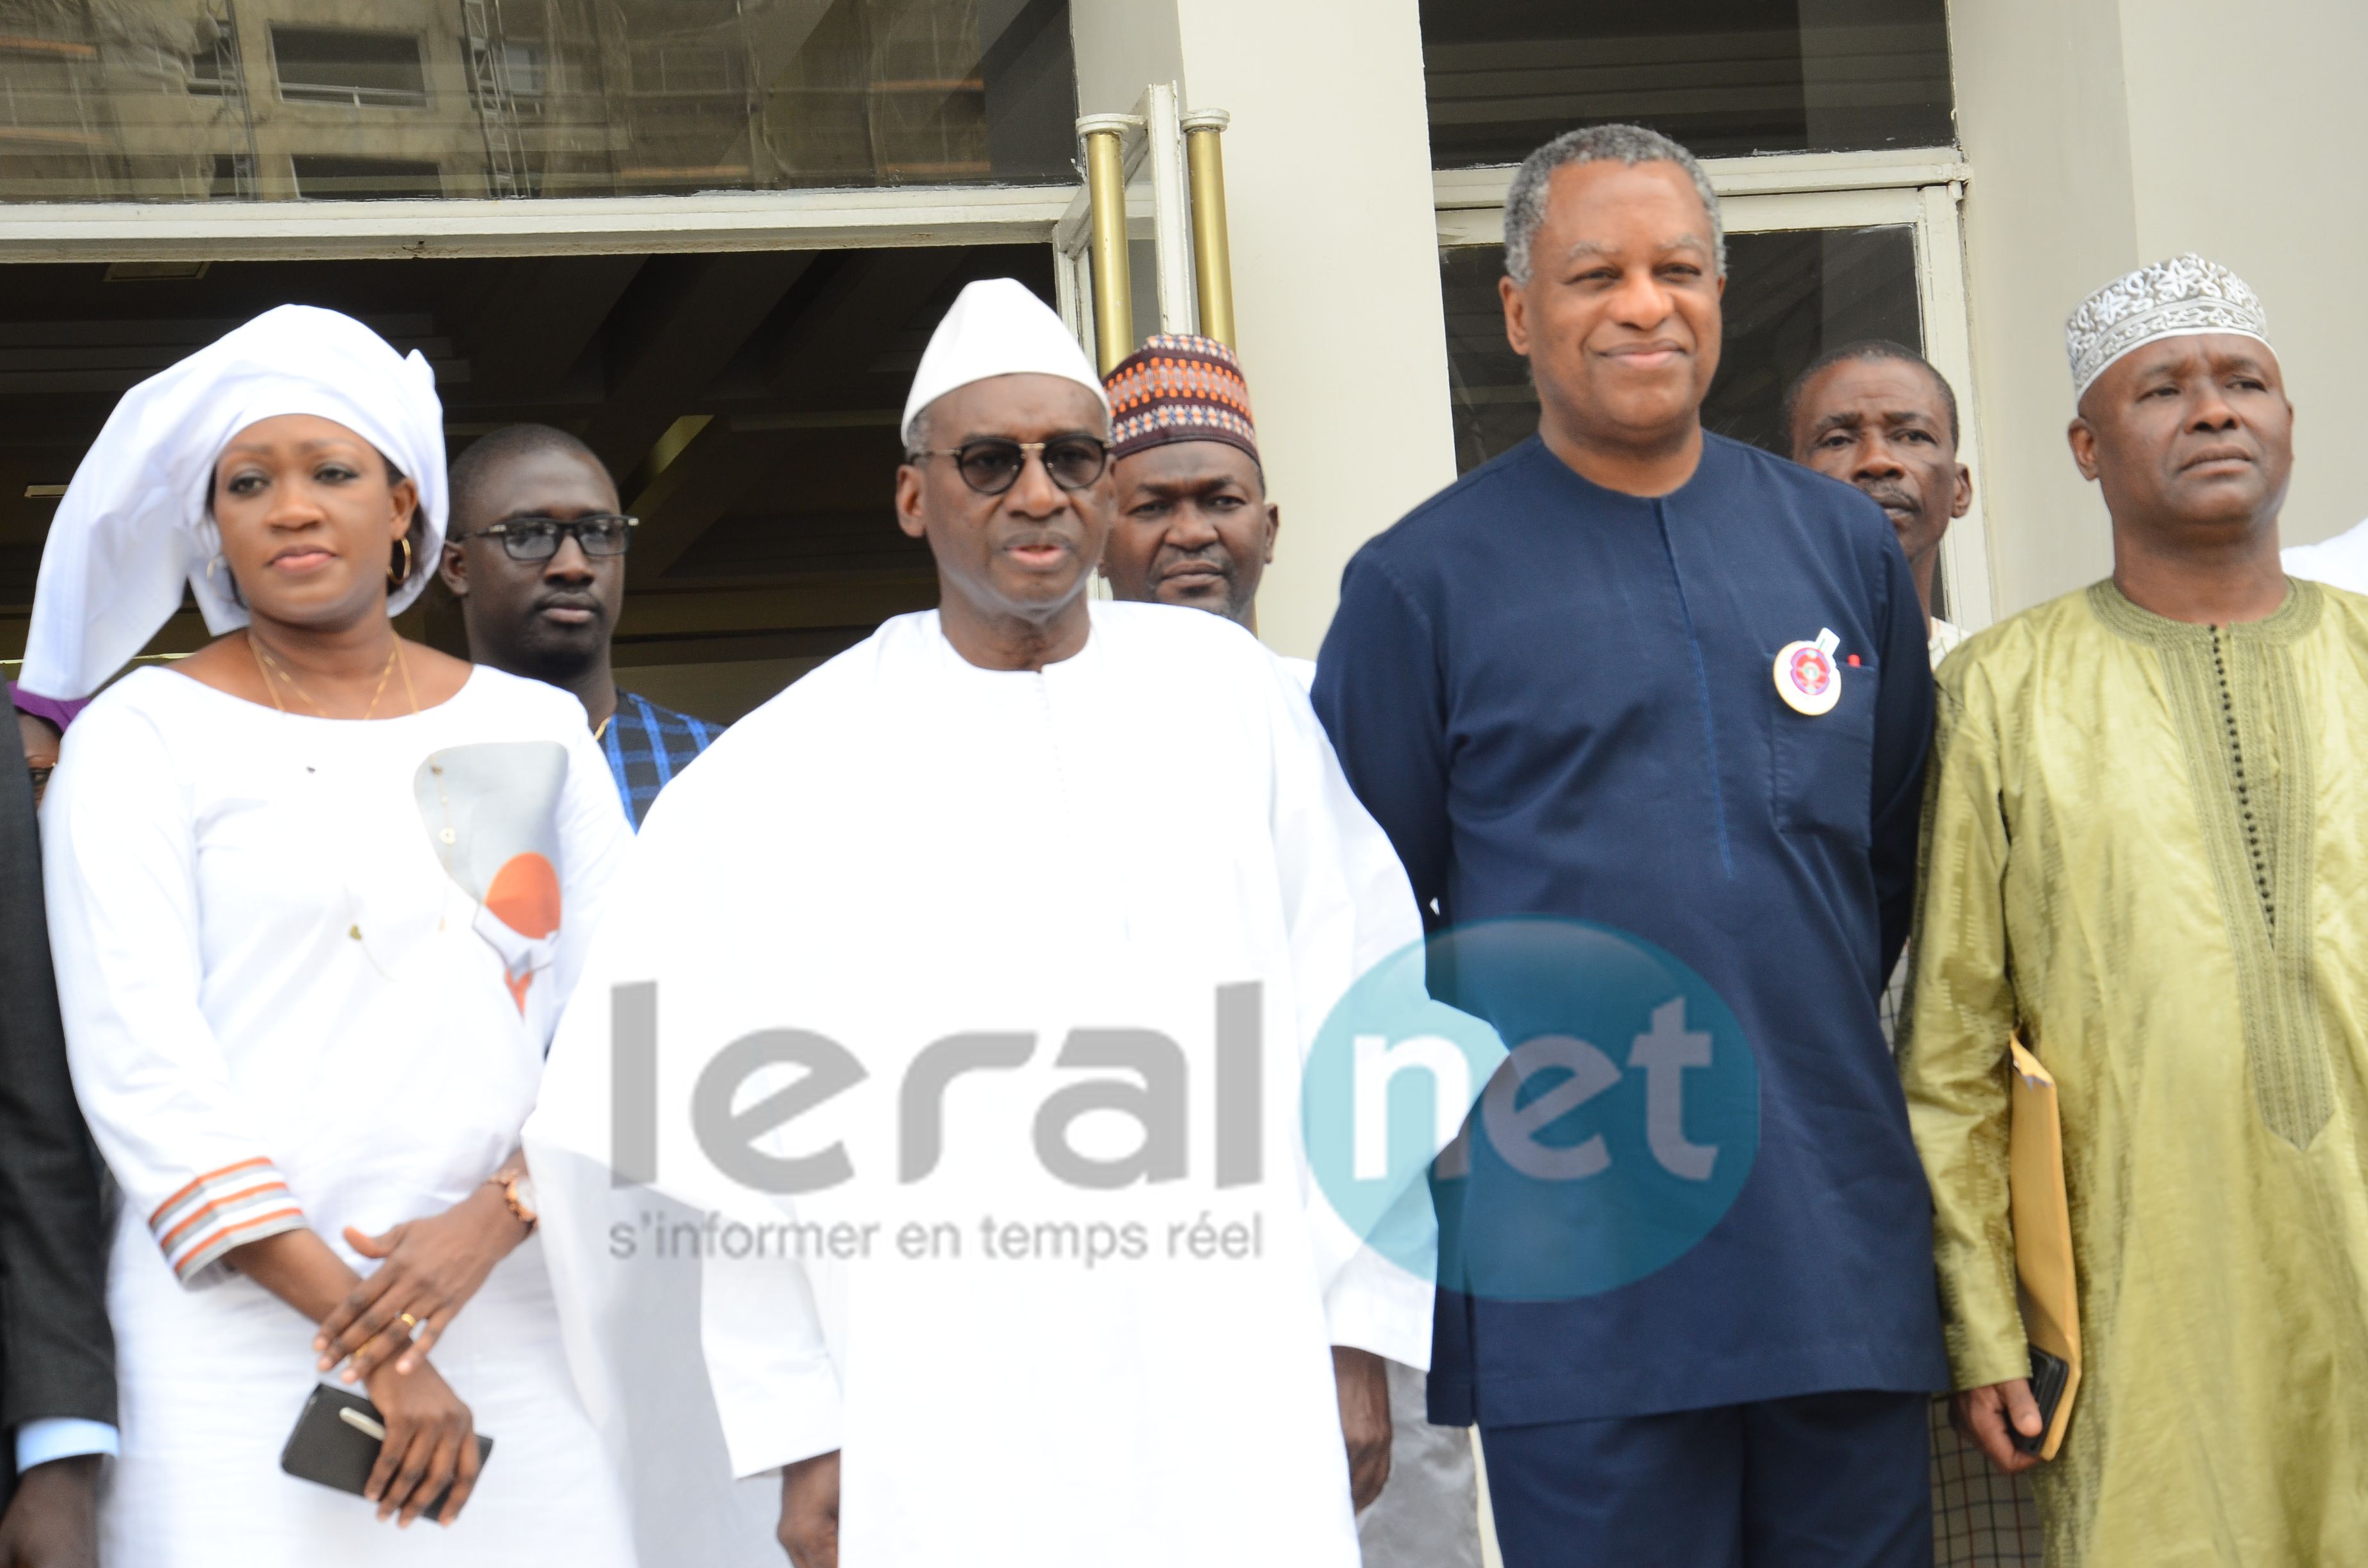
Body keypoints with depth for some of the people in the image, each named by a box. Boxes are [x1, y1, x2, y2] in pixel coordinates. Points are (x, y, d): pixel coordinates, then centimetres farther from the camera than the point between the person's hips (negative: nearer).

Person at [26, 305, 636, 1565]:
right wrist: (364, 1343, -12)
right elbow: (139, 1067, -6)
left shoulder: (533, 732, 13)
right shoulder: (141, 738, 3)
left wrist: (492, 1221, -11)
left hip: (506, 1320, 3)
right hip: (239, 1333, -3)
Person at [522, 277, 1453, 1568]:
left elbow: (1340, 1016, 6)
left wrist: (1357, 1339, 3)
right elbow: (758, 1139, 3)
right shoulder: (794, 770, 2)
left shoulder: (1227, 698, 6)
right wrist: (801, 1437, 0)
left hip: (1232, 1405, 1)